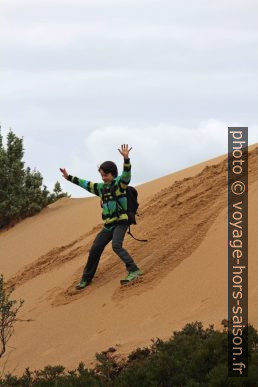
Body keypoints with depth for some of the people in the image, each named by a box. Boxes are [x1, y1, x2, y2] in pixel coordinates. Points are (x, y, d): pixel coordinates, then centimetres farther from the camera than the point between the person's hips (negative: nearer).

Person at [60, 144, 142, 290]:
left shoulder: (119, 184, -8)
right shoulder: (101, 187, 12)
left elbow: (126, 174, -27)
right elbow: (85, 184, 24)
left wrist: (126, 158, -44)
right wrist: (69, 177, 28)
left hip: (121, 222, -7)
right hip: (108, 225, 8)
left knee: (116, 245, -31)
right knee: (95, 250, 8)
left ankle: (134, 271, -35)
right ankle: (86, 279, 21)